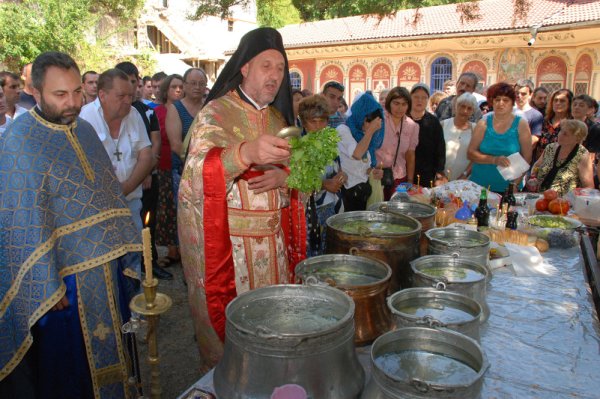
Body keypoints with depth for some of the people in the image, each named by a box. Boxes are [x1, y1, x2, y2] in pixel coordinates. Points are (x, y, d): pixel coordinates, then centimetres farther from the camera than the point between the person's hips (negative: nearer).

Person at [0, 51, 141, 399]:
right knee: (68, 366, 12)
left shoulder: (85, 130, 6)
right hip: (62, 275, -6)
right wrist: (47, 287, -18)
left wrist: (126, 245, 8)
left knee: (108, 348, 22)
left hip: (107, 265, 7)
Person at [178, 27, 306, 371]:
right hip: (227, 242, -5)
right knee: (227, 326, 7)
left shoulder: (279, 119, 10)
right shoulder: (216, 114, -8)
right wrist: (245, 153, -42)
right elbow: (196, 174, -24)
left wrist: (283, 176, -12)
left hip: (275, 240, 5)